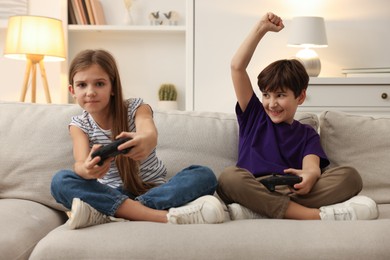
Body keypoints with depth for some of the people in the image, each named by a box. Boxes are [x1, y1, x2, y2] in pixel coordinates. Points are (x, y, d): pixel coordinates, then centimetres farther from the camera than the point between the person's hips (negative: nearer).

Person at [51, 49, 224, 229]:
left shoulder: (136, 108, -5)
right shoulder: (79, 125, -1)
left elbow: (149, 133, -30)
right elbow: (80, 163, -21)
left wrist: (146, 141, -56)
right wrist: (87, 170, -47)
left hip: (152, 189, 0)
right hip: (111, 194, 1)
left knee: (204, 175, -25)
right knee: (60, 181, -27)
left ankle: (104, 214, -38)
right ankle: (163, 215, -40)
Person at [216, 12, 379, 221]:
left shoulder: (307, 134, 22)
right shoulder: (253, 116, 21)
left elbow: (312, 166, 0)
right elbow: (237, 67, 13)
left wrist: (310, 176, -24)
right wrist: (261, 28, 9)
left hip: (294, 193, 1)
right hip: (253, 192, -1)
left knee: (349, 176, -23)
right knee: (229, 176, -34)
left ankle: (254, 212, -37)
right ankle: (312, 216, -38)